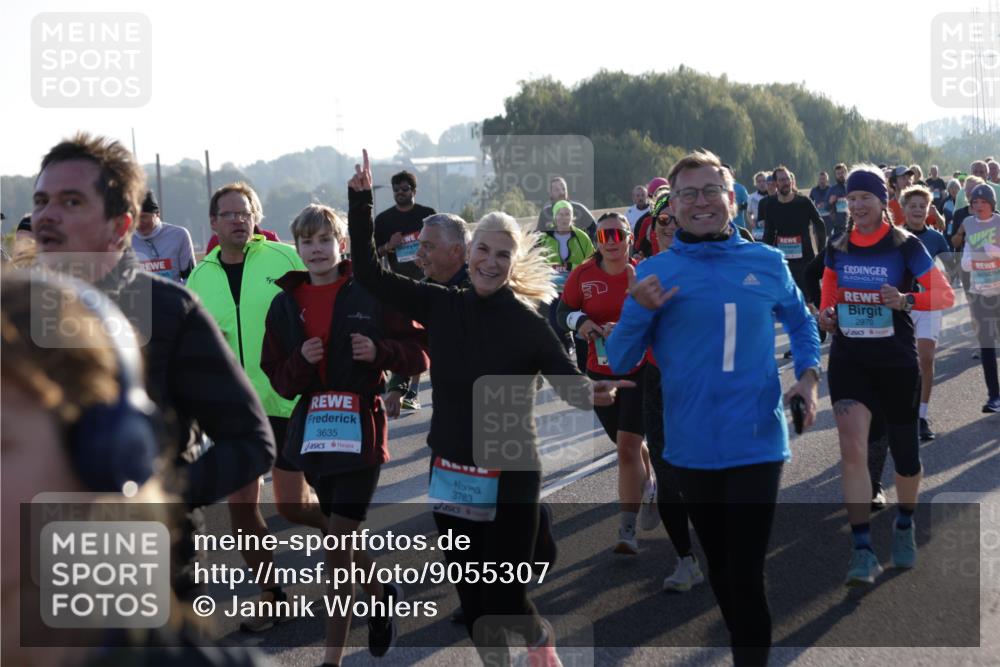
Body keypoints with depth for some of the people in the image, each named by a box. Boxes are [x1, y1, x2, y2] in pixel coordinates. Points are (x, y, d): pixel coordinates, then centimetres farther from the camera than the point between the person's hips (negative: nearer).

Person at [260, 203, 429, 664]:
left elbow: (418, 354, -1)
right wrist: (301, 361, -13)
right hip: (313, 430, 5)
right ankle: (381, 592, 44)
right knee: (341, 537, 15)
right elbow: (279, 380, 7)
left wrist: (381, 351, -19)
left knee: (338, 543, -7)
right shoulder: (285, 304, 7)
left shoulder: (371, 294, -4)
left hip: (361, 429, -4)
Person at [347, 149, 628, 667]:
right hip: (450, 475, 4)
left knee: (503, 602, -2)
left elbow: (571, 382, -16)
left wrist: (595, 394, -39)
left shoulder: (528, 325, -10)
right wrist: (361, 200, -6)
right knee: (471, 600, 9)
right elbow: (368, 273, 1)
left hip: (509, 479, -4)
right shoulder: (440, 306, 1)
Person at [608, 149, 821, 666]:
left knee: (746, 573, -7)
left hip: (757, 443, -2)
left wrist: (808, 375, 2)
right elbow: (619, 362, 0)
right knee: (720, 567, 17)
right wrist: (640, 311, -17)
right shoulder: (654, 273, 0)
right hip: (692, 447, 2)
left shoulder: (767, 263, 1)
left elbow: (800, 321, 19)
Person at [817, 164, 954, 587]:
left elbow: (944, 295, -8)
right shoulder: (837, 249, 3)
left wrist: (905, 301, -25)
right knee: (852, 448, -14)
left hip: (896, 361, -2)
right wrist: (826, 316, -3)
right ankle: (863, 552, -13)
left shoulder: (905, 246, -7)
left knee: (904, 454, 10)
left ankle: (905, 526, 40)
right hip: (849, 358, 2)